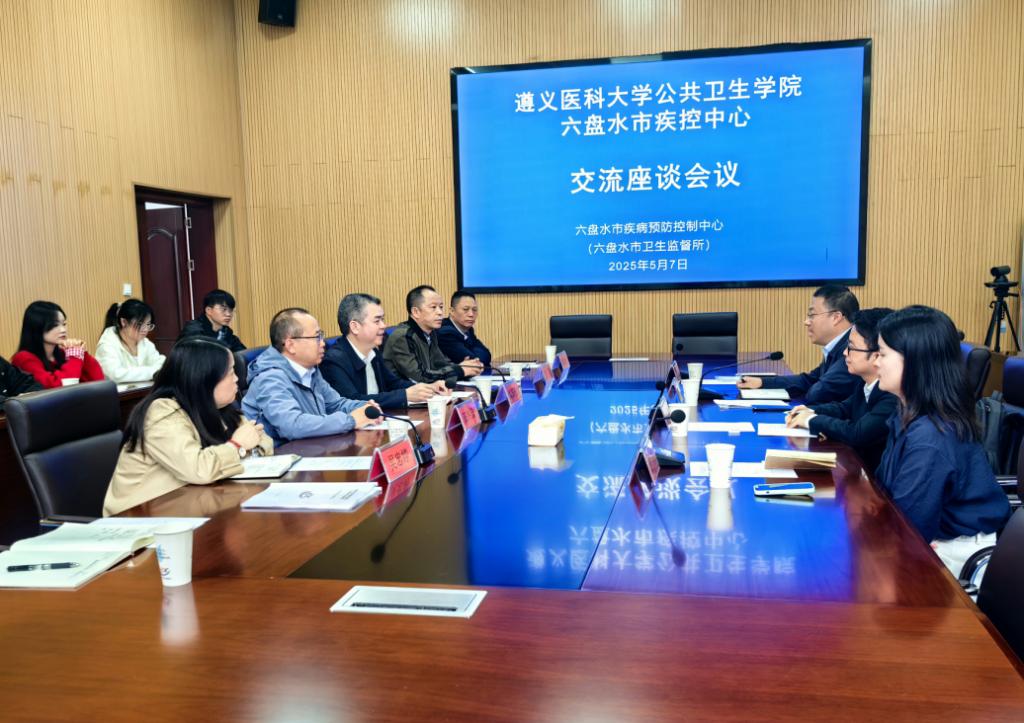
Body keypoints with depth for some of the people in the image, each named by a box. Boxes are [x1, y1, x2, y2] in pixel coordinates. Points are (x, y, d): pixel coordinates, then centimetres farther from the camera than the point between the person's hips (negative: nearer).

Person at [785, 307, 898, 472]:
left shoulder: (893, 394, -26)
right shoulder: (867, 384, 1)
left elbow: (857, 435, -32)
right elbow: (845, 408, 17)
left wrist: (812, 420, -16)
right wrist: (810, 412, -2)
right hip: (859, 465, 7)